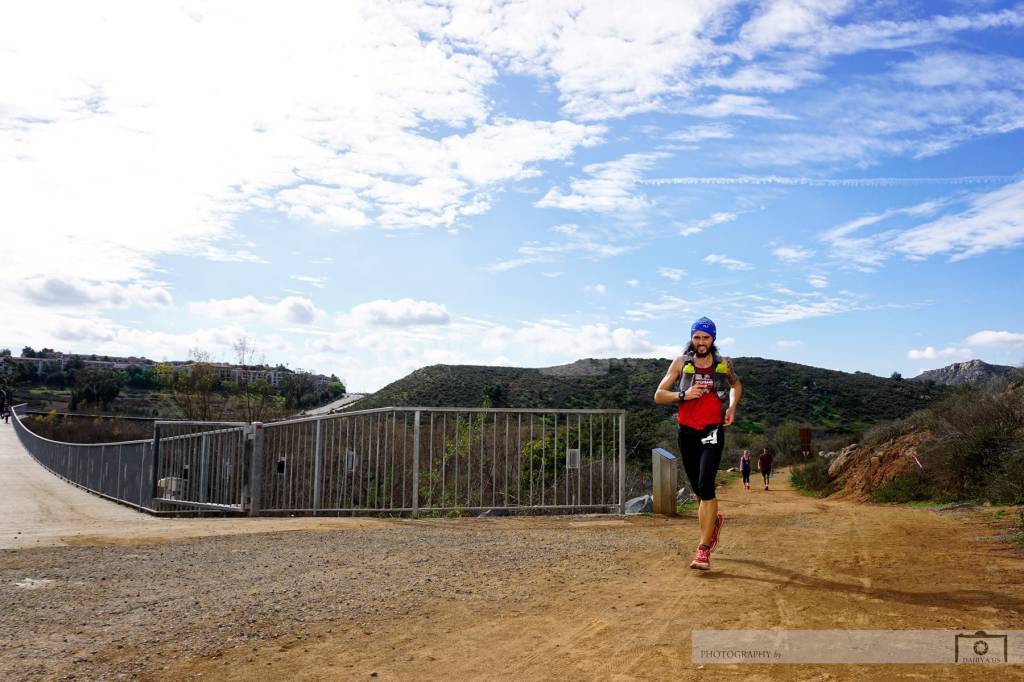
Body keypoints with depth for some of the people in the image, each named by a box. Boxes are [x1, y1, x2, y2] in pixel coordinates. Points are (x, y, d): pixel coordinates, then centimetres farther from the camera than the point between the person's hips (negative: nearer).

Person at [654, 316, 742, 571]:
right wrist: (683, 395, -17)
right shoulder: (681, 363, 2)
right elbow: (658, 395, 0)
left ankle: (704, 550, -14)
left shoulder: (724, 364, 4)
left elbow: (736, 384, 26)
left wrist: (732, 407, 8)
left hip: (712, 431, -2)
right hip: (687, 432, 2)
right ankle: (714, 521, 45)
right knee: (698, 489, 13)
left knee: (706, 486, -17)